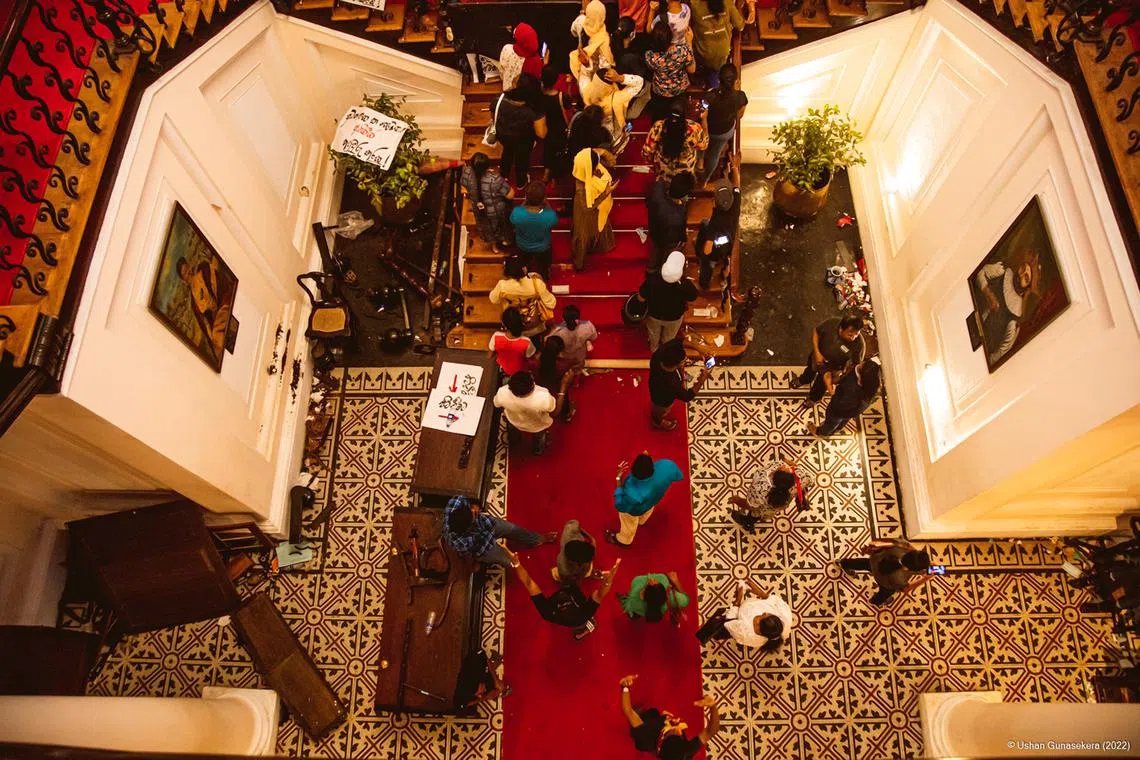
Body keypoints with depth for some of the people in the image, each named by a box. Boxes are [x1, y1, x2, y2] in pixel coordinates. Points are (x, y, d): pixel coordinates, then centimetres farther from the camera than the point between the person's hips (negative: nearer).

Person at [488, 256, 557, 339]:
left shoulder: (502, 285, -32)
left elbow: (493, 299, -9)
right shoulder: (536, 283, -34)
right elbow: (551, 303, -20)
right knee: (536, 345, 32)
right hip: (535, 328, 0)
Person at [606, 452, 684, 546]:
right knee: (647, 510, 40)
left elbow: (620, 506, -27)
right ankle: (641, 520, 75)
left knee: (629, 524, 32)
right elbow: (679, 476, -16)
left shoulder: (633, 495, -50)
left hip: (634, 510, -4)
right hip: (652, 500, 4)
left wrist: (619, 478, -30)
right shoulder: (667, 465, -42)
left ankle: (623, 540, 64)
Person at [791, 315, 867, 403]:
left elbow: (856, 364, -22)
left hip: (832, 368, -1)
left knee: (821, 385, 26)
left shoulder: (859, 344, -38)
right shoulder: (833, 322, -35)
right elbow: (816, 331, -17)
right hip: (818, 355, 2)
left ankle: (813, 398, 60)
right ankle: (803, 380, 70)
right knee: (810, 370, 34)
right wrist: (817, 352, -24)